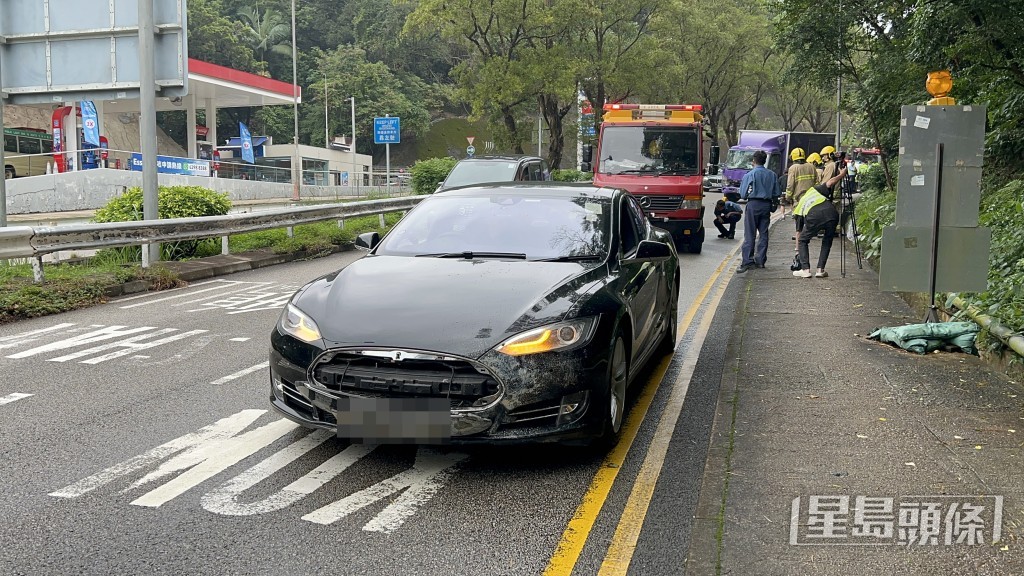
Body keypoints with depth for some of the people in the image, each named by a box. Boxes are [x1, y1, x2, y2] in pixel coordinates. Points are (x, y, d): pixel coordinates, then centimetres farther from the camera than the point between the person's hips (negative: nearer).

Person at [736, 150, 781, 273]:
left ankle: (747, 261, -12)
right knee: (763, 233, 11)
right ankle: (760, 260, 13)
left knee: (750, 235, -5)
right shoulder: (772, 175, 5)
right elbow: (777, 193, 8)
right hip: (766, 205, 4)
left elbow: (743, 194, -5)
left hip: (753, 204, -4)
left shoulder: (749, 175, -7)